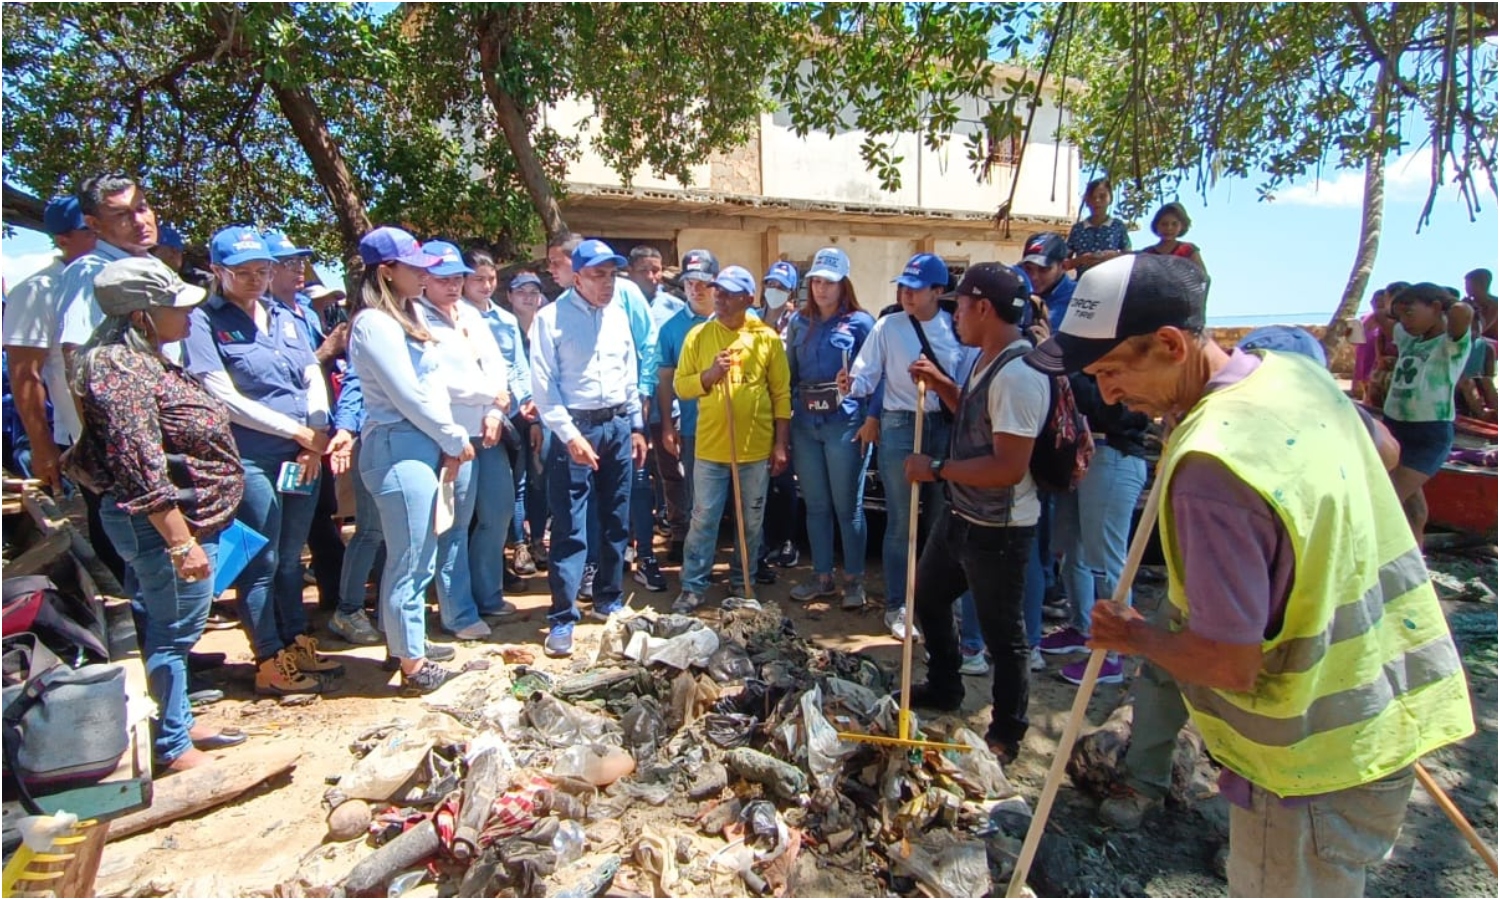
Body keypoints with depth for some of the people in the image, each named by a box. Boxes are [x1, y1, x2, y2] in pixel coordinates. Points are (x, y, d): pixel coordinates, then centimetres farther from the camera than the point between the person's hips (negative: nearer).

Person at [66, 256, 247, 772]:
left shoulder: (146, 361, 11)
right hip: (163, 523, -10)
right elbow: (142, 470, -25)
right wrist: (182, 542, -24)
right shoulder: (122, 370, -20)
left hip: (191, 516, 10)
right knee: (172, 631, 2)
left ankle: (180, 723, 35)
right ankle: (173, 747, 17)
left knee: (167, 628, 20)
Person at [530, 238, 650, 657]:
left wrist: (636, 426, 12)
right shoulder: (551, 317, -6)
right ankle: (562, 619, 4)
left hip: (618, 425, 6)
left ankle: (607, 599, 28)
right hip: (575, 427, -5)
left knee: (616, 521, 12)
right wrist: (569, 434, -15)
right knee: (570, 528, -4)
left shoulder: (619, 315, 9)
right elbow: (543, 385, -9)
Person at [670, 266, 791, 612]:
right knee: (703, 520, 4)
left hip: (756, 449, 0)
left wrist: (780, 443, -2)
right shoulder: (698, 335, 2)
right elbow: (680, 386, 2)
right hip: (710, 448, 0)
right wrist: (708, 375, -17)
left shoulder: (768, 338, 0)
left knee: (751, 522, 11)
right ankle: (693, 587, 15)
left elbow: (781, 393, 1)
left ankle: (742, 582, 27)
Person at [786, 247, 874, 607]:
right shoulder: (799, 322, 12)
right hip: (805, 423, 5)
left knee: (847, 506, 3)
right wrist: (783, 416, 5)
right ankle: (822, 576, 24)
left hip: (844, 423, -4)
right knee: (815, 505, 12)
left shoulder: (860, 322, -1)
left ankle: (854, 579, 17)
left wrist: (871, 421, -14)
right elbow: (789, 373, 13)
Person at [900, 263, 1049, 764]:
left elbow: (1010, 467, -31)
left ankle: (1006, 735, 29)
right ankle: (943, 687, 47)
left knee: (1002, 633, 8)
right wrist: (940, 383, 8)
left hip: (998, 528, -10)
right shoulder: (986, 361, 6)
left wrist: (937, 468, -22)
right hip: (962, 514, 10)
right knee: (928, 596, 25)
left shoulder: (1018, 375, -26)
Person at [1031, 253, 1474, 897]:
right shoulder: (1296, 373, -4)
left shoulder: (1210, 467, -33)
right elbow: (1384, 448, 19)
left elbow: (1229, 665, -28)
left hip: (1316, 757, -9)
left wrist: (1133, 637, -10)